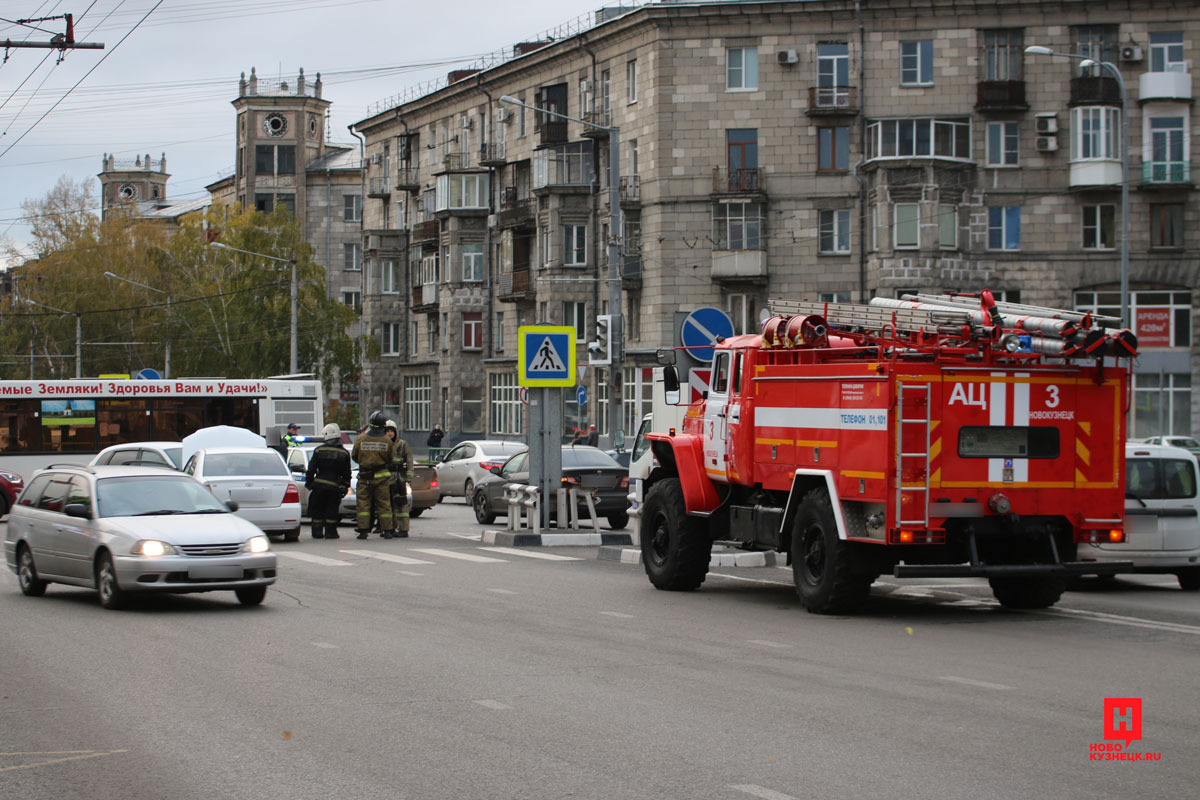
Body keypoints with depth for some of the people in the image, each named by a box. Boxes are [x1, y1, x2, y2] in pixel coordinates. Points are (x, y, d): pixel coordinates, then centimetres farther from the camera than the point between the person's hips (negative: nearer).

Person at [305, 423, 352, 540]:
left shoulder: (319, 450, 1)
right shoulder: (344, 453, 4)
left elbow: (311, 469, 1)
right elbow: (346, 473, 6)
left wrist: (308, 482, 10)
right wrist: (345, 487, 13)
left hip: (319, 485, 0)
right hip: (335, 486, 0)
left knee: (317, 510, 9)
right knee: (331, 510, 6)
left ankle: (317, 533, 8)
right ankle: (330, 532, 4)